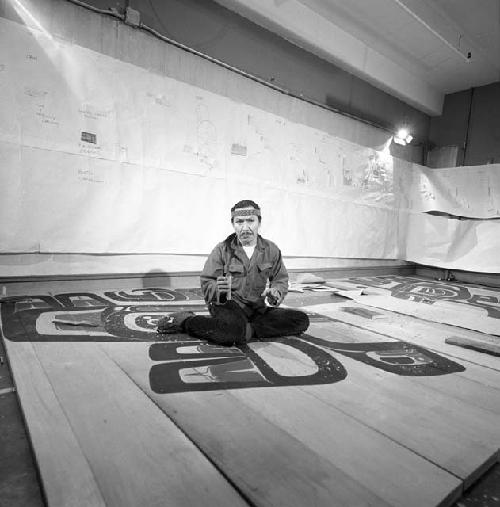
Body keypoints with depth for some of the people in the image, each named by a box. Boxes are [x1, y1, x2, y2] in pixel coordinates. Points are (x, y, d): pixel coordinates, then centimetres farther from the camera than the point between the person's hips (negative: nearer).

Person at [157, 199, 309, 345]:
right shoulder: (222, 250, -1)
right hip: (228, 306, -4)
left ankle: (248, 328, -17)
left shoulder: (271, 250, 6)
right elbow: (207, 283, -1)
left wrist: (276, 293, -12)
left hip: (258, 308, 5)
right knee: (235, 333, -38)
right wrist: (217, 290, -26)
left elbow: (281, 280, 12)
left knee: (301, 320, -12)